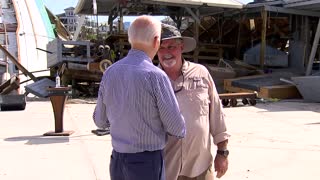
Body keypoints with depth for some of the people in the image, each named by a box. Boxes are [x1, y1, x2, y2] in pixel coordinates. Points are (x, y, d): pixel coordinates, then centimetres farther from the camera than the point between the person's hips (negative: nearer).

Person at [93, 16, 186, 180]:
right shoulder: (156, 76, -19)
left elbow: (101, 121, 9)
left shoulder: (110, 73, -1)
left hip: (117, 160, 6)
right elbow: (176, 127, -13)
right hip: (147, 162, -5)